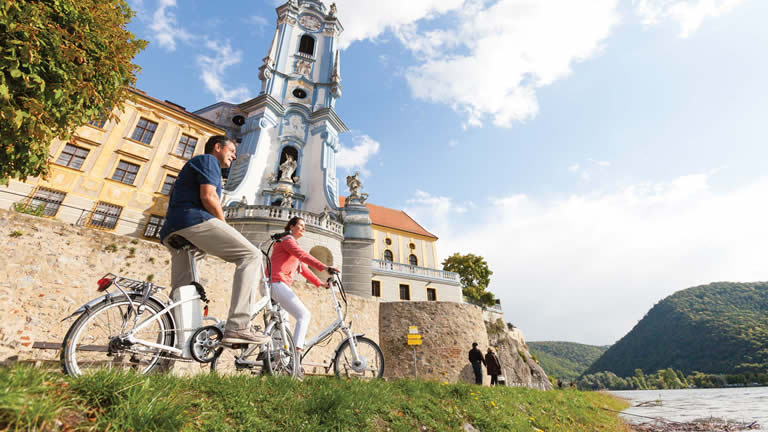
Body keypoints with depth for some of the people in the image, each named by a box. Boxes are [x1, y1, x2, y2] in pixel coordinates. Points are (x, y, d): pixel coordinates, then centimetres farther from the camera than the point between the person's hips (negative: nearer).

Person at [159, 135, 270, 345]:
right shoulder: (208, 159, 8)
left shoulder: (194, 164, 38)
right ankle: (238, 327, -29)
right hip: (194, 220, -11)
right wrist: (225, 227, -1)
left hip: (172, 231, 11)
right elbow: (208, 196, -10)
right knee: (251, 255, -18)